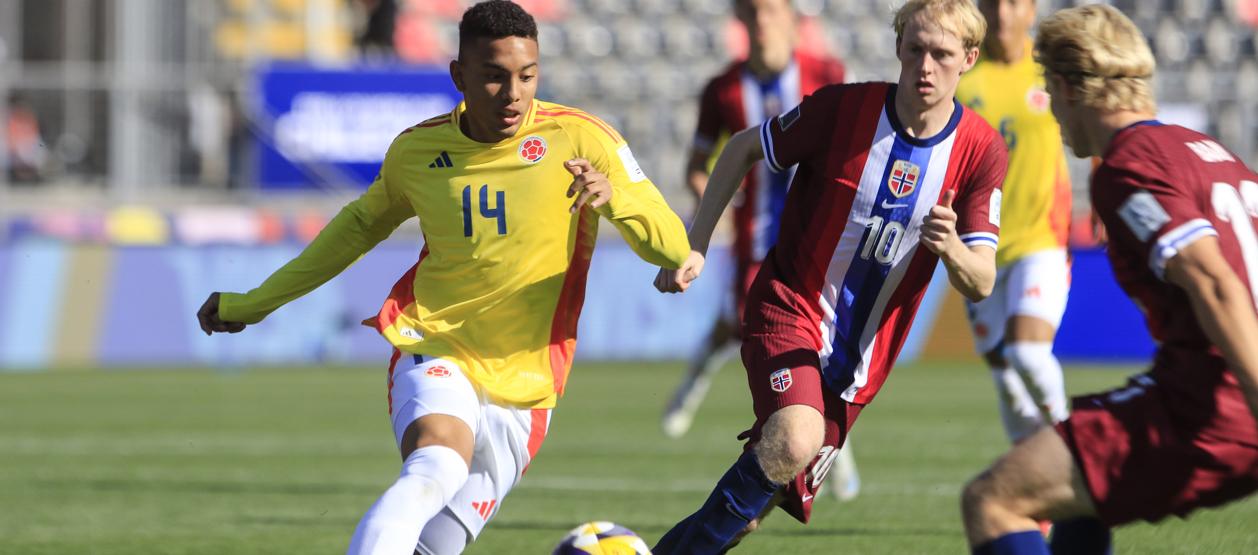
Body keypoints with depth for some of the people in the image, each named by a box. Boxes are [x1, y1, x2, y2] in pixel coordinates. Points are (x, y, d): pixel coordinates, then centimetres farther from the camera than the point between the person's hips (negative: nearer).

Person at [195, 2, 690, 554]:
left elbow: (672, 249, -9)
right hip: (434, 354, -1)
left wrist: (614, 195, -31)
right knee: (434, 468, -33)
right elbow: (363, 223, 24)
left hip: (522, 388, 1)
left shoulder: (579, 139, -7)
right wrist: (254, 302, 30)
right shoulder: (417, 150, 2)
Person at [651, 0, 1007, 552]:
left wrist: (952, 250, -32)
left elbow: (981, 283, -9)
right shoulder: (843, 108, -14)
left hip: (863, 353, 3)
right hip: (790, 307, -3)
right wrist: (694, 244, -4)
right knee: (794, 442, -31)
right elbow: (742, 149, 3)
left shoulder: (981, 151, -8)